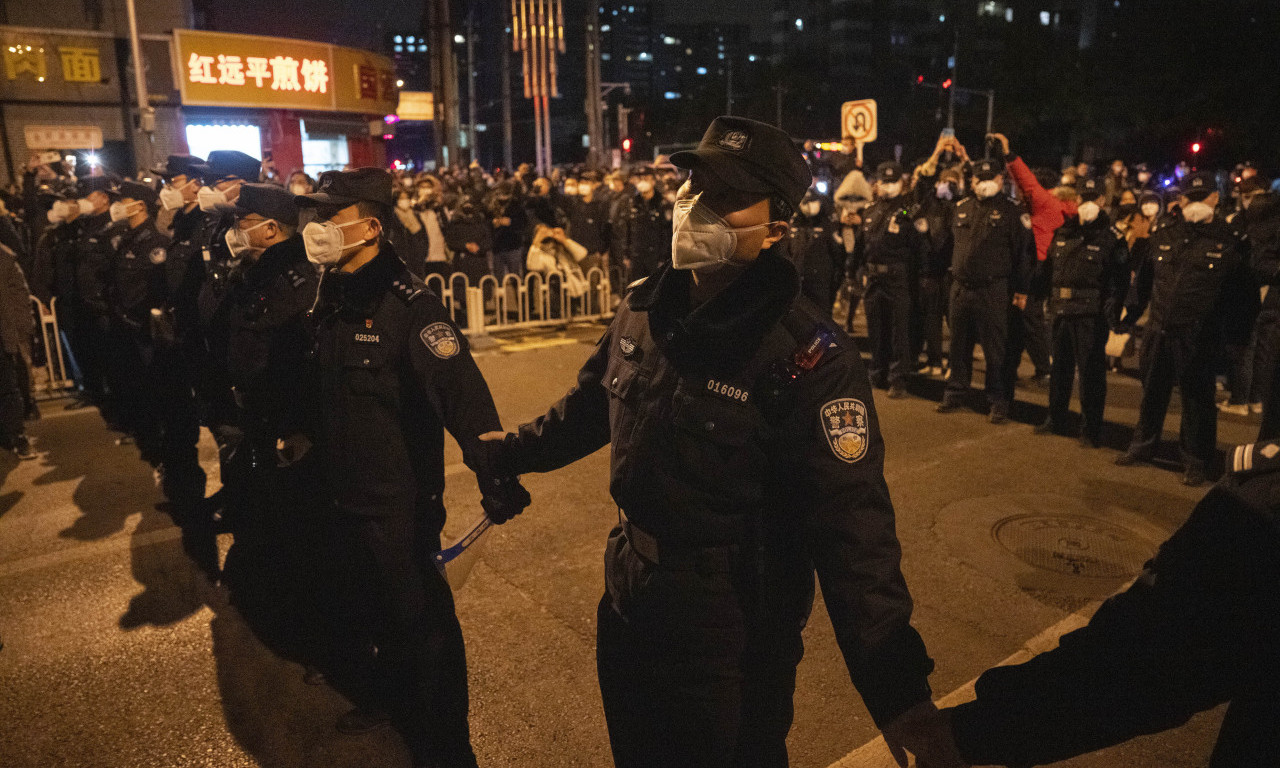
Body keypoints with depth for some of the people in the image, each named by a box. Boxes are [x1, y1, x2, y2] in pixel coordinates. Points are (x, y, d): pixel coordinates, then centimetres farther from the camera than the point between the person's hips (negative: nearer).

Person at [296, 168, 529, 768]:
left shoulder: (407, 303, -22)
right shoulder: (330, 297, 4)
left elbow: (460, 387, -32)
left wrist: (494, 475, -40)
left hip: (400, 500, -8)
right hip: (346, 494, 8)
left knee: (419, 620, 5)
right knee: (366, 608, 25)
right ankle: (384, 696, 51)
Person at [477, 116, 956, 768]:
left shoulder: (809, 358, -24)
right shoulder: (643, 309, -4)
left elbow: (851, 529, -25)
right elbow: (591, 404, 14)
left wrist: (898, 690, -28)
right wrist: (512, 450, 26)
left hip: (736, 639, -6)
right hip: (628, 612, 7)